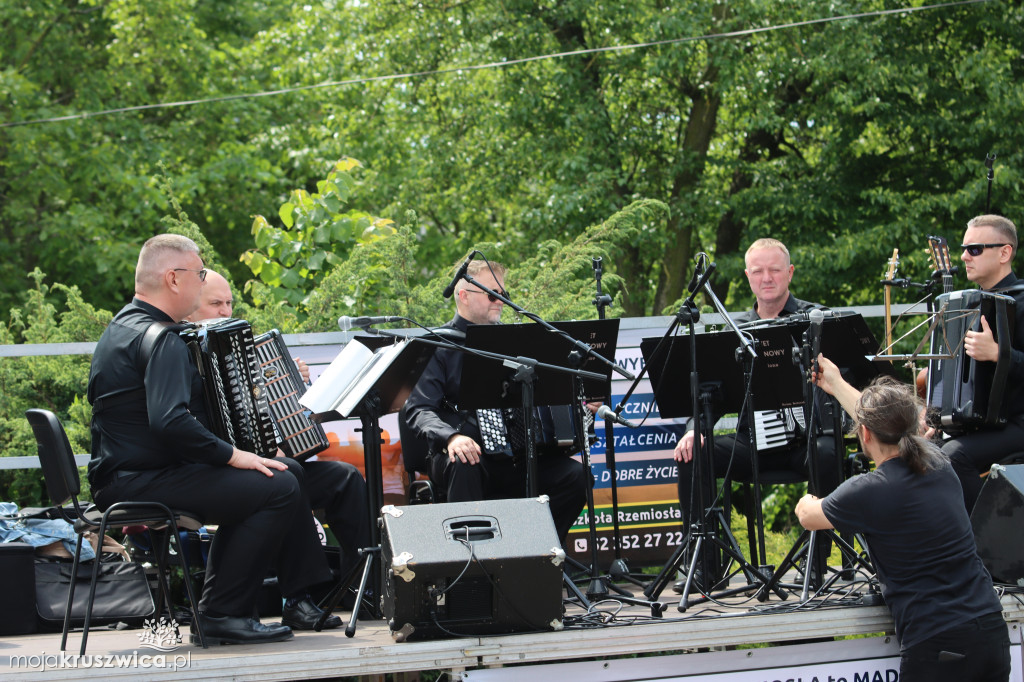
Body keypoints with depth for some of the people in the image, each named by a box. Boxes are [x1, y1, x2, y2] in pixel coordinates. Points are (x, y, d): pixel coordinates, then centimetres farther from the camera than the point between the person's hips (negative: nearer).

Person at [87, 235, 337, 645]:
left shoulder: (126, 326, 16)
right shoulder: (159, 339, -18)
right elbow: (169, 421, -32)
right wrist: (233, 456, -21)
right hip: (139, 484, -11)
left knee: (287, 472, 15)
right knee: (278, 487, -21)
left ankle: (302, 600, 16)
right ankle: (222, 613, -16)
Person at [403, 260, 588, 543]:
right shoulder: (440, 346, 2)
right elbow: (419, 409, -10)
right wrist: (451, 437, -29)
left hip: (513, 461, 4)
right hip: (469, 453, -4)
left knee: (575, 475, -18)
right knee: (464, 463, -38)